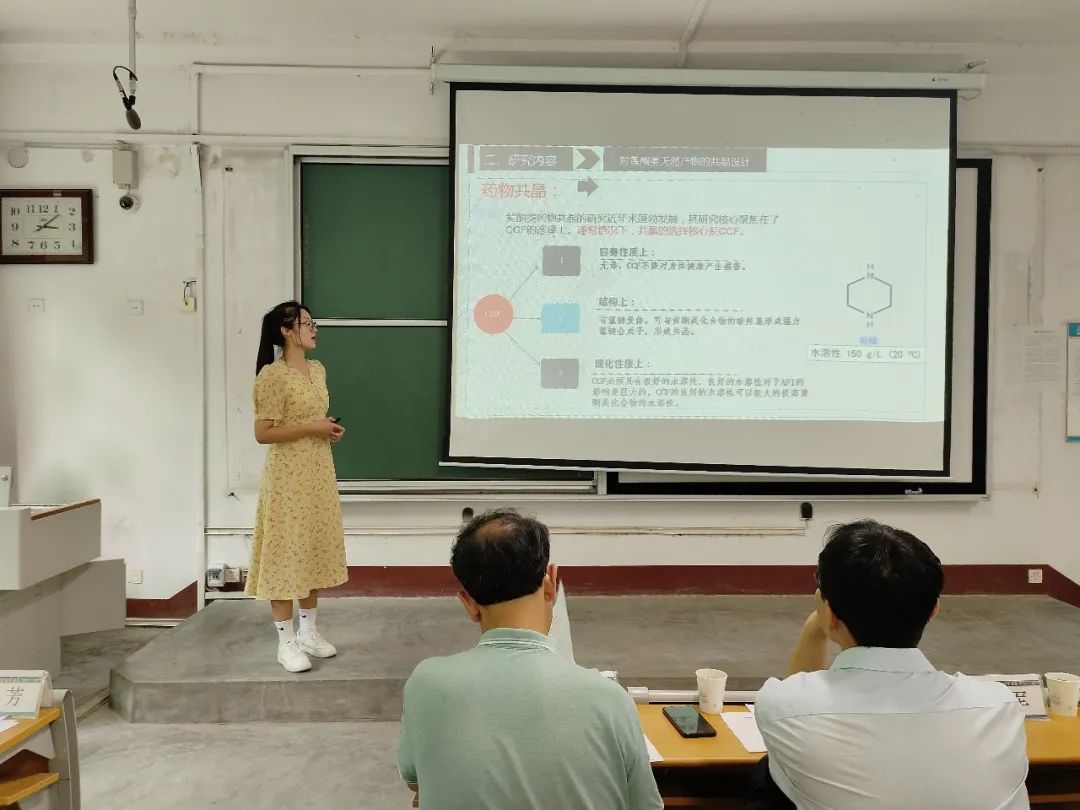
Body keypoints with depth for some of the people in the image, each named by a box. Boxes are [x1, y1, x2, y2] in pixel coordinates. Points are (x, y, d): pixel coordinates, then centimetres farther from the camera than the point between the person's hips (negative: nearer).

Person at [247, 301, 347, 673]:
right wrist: (311, 428, -18)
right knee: (286, 552, 1)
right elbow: (262, 433, -18)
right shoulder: (273, 375, -15)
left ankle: (309, 631, 27)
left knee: (316, 549, 14)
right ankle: (286, 641, 13)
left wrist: (330, 429, 3)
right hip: (288, 476, -8)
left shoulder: (318, 369, 10)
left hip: (319, 472, 8)